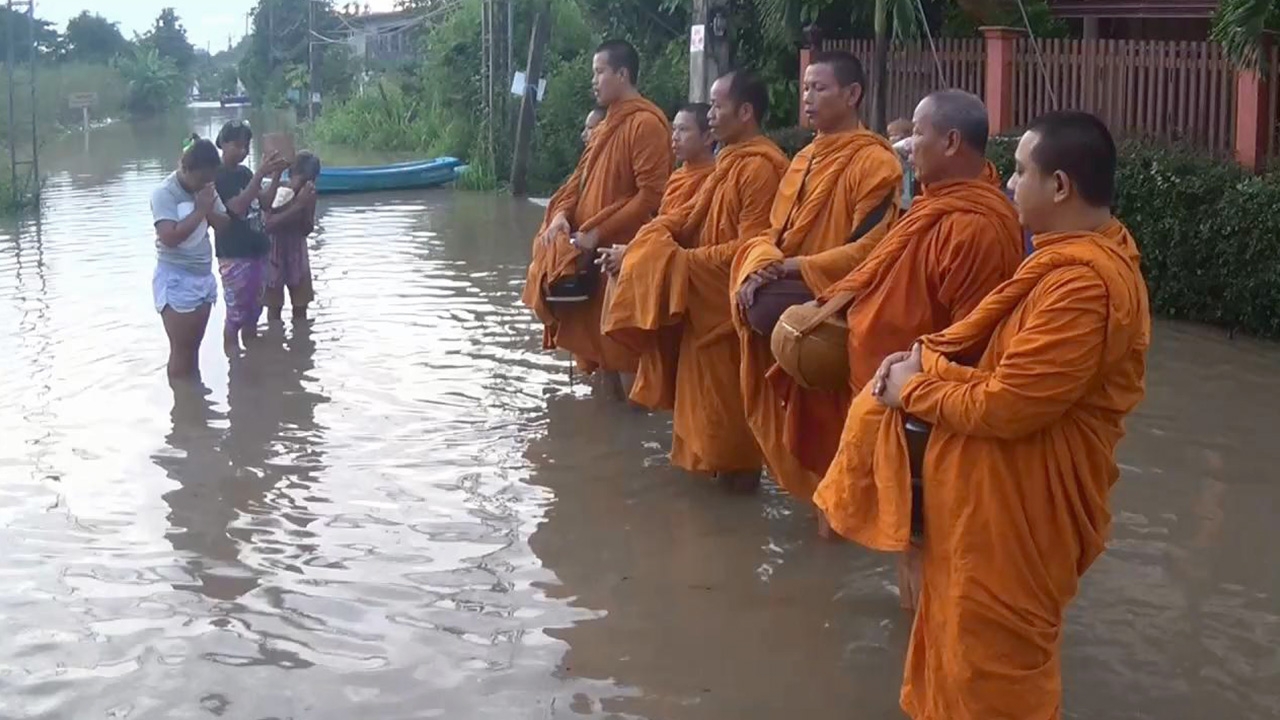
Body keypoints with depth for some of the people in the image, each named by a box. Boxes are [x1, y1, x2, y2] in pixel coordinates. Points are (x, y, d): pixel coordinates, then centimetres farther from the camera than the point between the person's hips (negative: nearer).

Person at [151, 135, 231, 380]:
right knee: (181, 350, -1)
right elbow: (170, 236, -26)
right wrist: (200, 210, -19)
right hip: (176, 280, -7)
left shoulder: (205, 187, 5)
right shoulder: (165, 193, -15)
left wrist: (209, 210, -12)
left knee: (194, 348, 12)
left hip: (203, 276, 7)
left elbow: (226, 224, 7)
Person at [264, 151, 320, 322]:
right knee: (274, 306, 5)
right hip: (274, 254, -4)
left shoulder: (308, 194, -5)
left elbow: (307, 230, -4)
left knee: (301, 306, 8)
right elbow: (269, 225, -30)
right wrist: (297, 205, -32)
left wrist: (307, 206, -20)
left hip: (297, 254, 4)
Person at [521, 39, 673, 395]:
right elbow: (581, 179, 19)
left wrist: (597, 233, -20)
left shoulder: (646, 123, -13)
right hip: (589, 251, 9)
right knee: (592, 338, 14)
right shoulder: (606, 126, 18)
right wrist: (562, 213, -3)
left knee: (619, 347, -5)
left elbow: (651, 195, -20)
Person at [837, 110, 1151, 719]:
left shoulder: (1083, 283, -28)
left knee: (993, 657, 6)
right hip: (1003, 485, 10)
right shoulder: (1076, 257, 6)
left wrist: (913, 389, -12)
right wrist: (926, 356, 0)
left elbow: (1002, 407, -28)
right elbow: (1002, 345, 16)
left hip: (1018, 502, -10)